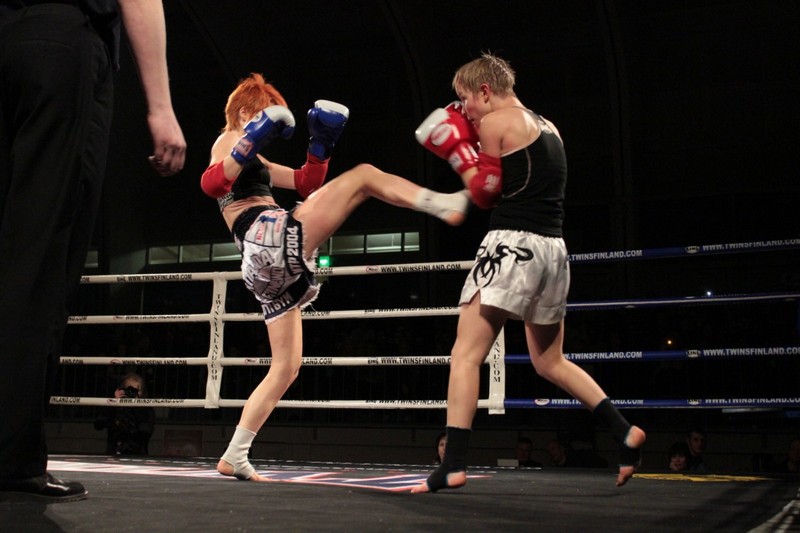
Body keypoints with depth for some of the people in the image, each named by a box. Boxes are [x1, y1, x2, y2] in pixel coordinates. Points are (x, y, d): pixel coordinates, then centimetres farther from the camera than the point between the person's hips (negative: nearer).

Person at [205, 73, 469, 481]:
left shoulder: (256, 162, 33)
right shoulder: (229, 140, 7)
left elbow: (305, 184, 33)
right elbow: (210, 184, -15)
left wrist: (320, 146, 19)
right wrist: (251, 143, -21)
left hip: (263, 270, 10)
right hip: (273, 238, -10)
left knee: (286, 367, 12)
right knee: (363, 176, -6)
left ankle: (234, 457, 11)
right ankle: (443, 204, -16)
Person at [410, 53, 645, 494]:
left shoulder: (495, 122, -2)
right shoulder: (548, 128, 21)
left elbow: (485, 193, -2)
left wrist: (457, 149, 10)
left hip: (512, 243, -8)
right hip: (552, 248, 8)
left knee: (465, 356, -7)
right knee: (551, 363, 20)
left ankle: (453, 466, -12)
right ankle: (625, 433, 15)